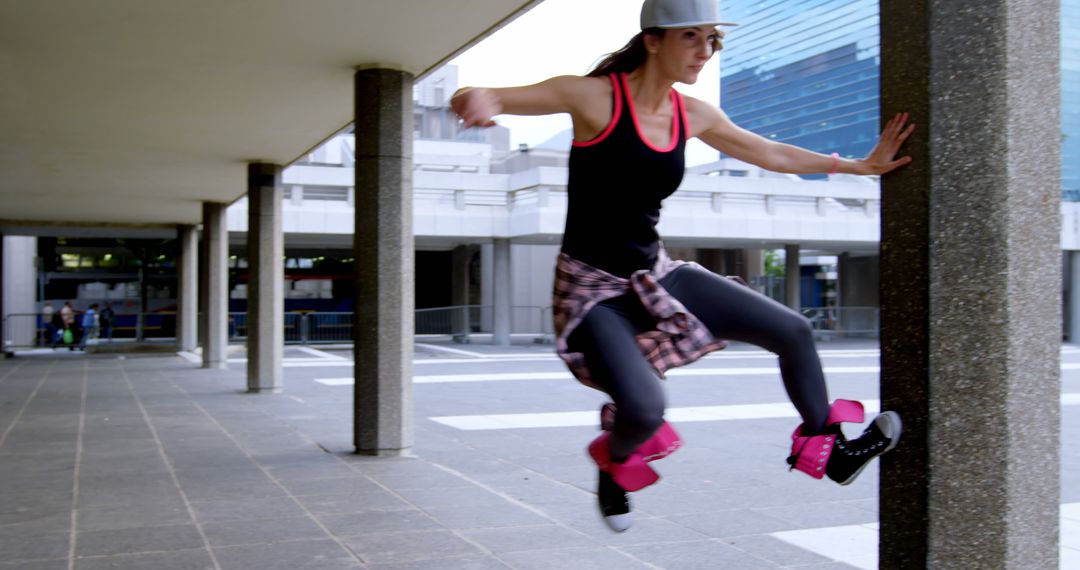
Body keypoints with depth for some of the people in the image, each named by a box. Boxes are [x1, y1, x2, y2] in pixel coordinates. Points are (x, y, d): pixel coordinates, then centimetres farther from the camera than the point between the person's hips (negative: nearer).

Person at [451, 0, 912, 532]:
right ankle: (616, 461, 9)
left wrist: (860, 165, 19)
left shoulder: (693, 116, 3)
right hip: (593, 289, -6)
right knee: (645, 410, -30)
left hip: (657, 276, 7)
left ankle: (825, 448, 31)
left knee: (794, 332, 5)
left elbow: (773, 154, 17)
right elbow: (483, 99, -21)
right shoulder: (594, 97, -16)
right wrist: (475, 100, -46)